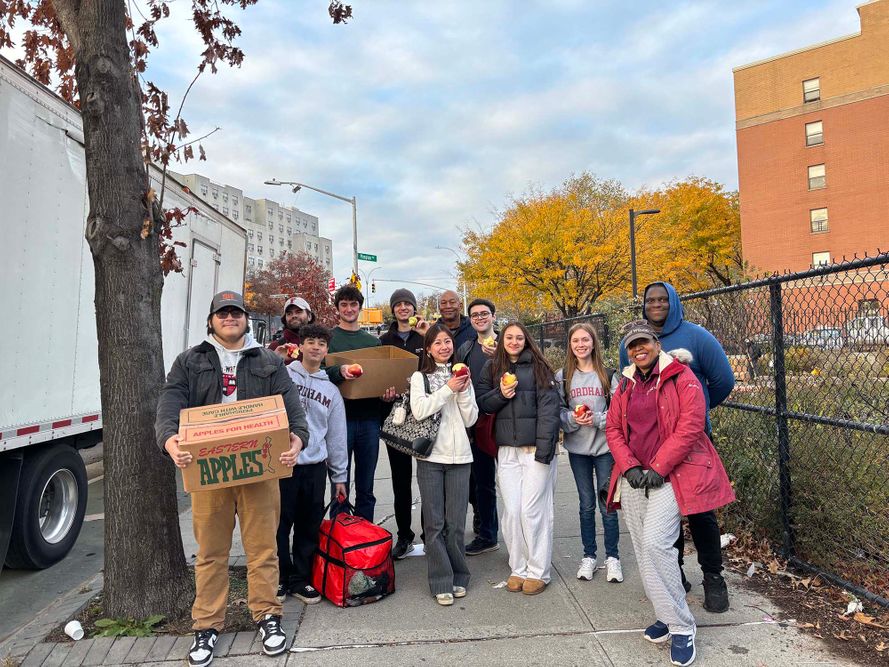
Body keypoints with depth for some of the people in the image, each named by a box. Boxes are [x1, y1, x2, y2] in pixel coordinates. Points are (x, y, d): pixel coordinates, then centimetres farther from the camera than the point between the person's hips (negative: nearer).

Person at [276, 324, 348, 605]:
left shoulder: (331, 391, 12)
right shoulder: (283, 376, 1)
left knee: (309, 528, 10)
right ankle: (280, 579, 23)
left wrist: (339, 476, 13)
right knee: (281, 524, 5)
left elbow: (337, 436, 14)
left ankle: (301, 579, 25)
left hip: (315, 466, 3)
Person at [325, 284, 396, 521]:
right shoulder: (328, 338, 3)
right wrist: (339, 371, -28)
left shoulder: (373, 341, 14)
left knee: (366, 487, 11)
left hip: (369, 417, 3)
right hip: (340, 416, -3)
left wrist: (389, 393, -4)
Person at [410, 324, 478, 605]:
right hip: (431, 456, -2)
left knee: (456, 523, 4)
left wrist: (464, 391, -7)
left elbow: (470, 419, 6)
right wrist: (448, 389, -15)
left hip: (459, 456, 2)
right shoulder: (420, 377, 3)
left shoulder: (462, 376, 12)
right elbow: (419, 411, -13)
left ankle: (458, 576, 20)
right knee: (434, 523, 1)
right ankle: (442, 582, 12)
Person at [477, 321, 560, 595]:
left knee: (533, 510, -1)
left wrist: (545, 446, -15)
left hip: (536, 448, -3)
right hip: (507, 450, 3)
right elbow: (481, 402, 9)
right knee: (510, 511, 4)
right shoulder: (492, 367, 10)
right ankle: (518, 568, 21)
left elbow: (549, 406, -8)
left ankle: (538, 571, 15)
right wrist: (500, 394, -11)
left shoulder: (537, 366, -1)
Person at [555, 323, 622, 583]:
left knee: (608, 503, 5)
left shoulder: (608, 374, -3)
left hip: (605, 446, -1)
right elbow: (558, 410, 3)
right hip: (577, 447, 2)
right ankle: (589, 556, 25)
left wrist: (597, 419, -19)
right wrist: (573, 419, -16)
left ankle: (612, 557, 21)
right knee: (586, 504, 12)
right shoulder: (563, 376, 2)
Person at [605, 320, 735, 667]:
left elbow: (690, 426, -14)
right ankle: (667, 615, 25)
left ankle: (681, 628, -2)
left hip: (670, 475, -6)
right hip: (634, 477, 6)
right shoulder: (626, 384, 13)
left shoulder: (681, 376, -5)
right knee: (643, 550, 7)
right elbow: (613, 428, 10)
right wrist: (629, 467, -5)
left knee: (655, 543, -17)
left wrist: (657, 468, -15)